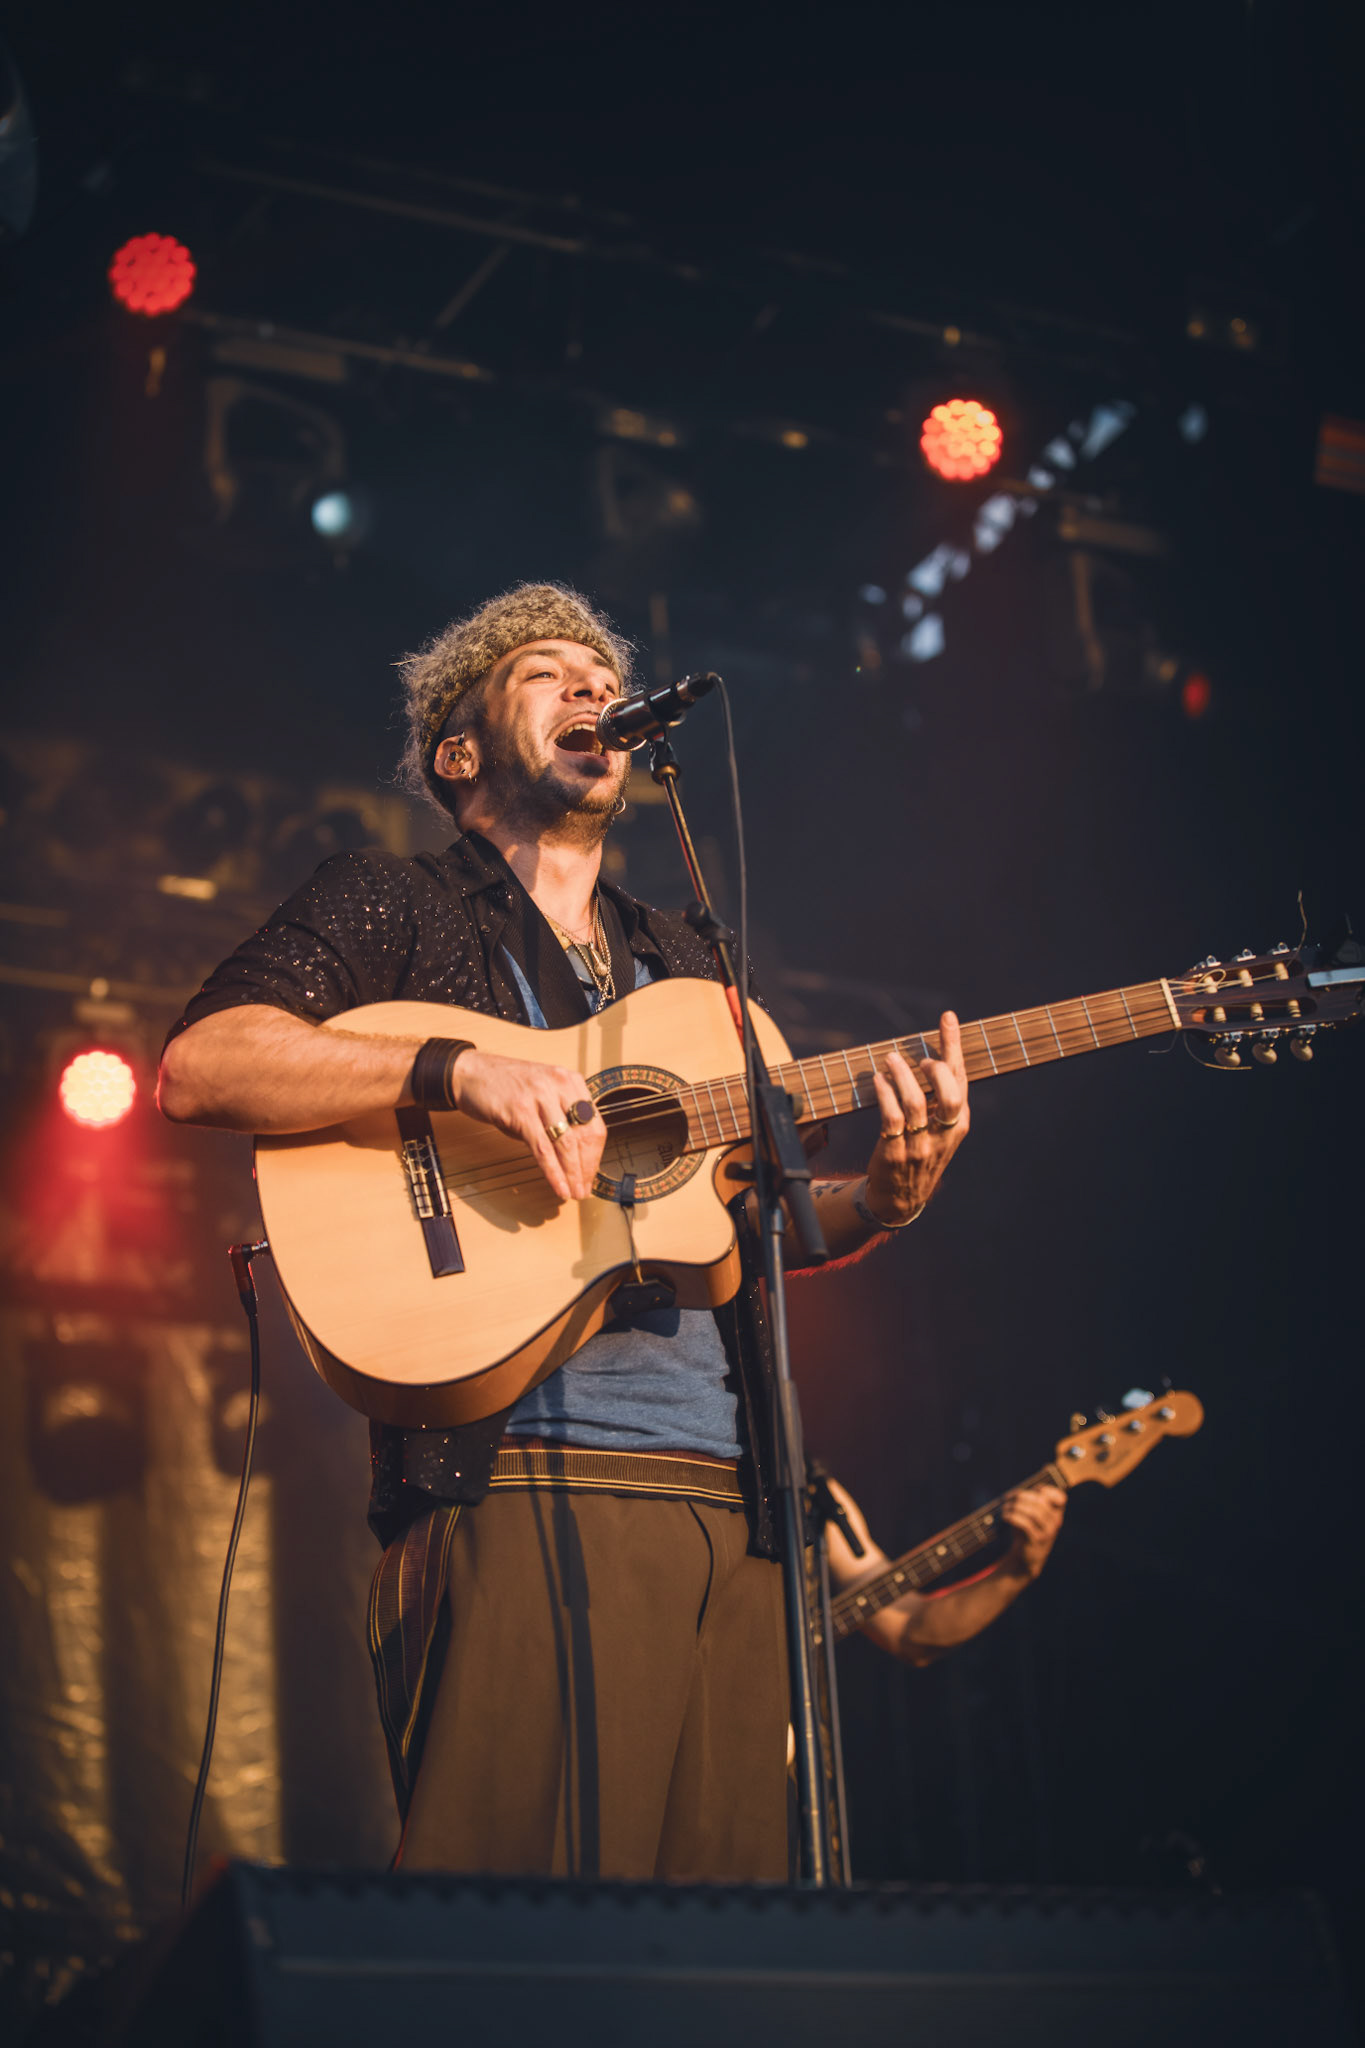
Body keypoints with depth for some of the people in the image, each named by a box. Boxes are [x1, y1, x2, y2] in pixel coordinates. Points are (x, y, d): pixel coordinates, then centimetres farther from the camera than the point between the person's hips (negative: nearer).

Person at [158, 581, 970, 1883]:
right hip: (521, 1478, -6)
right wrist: (459, 1069, -18)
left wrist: (882, 1197, 4)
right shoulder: (391, 911, 8)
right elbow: (196, 1068, -8)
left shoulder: (683, 968, 27)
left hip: (726, 1496, 6)